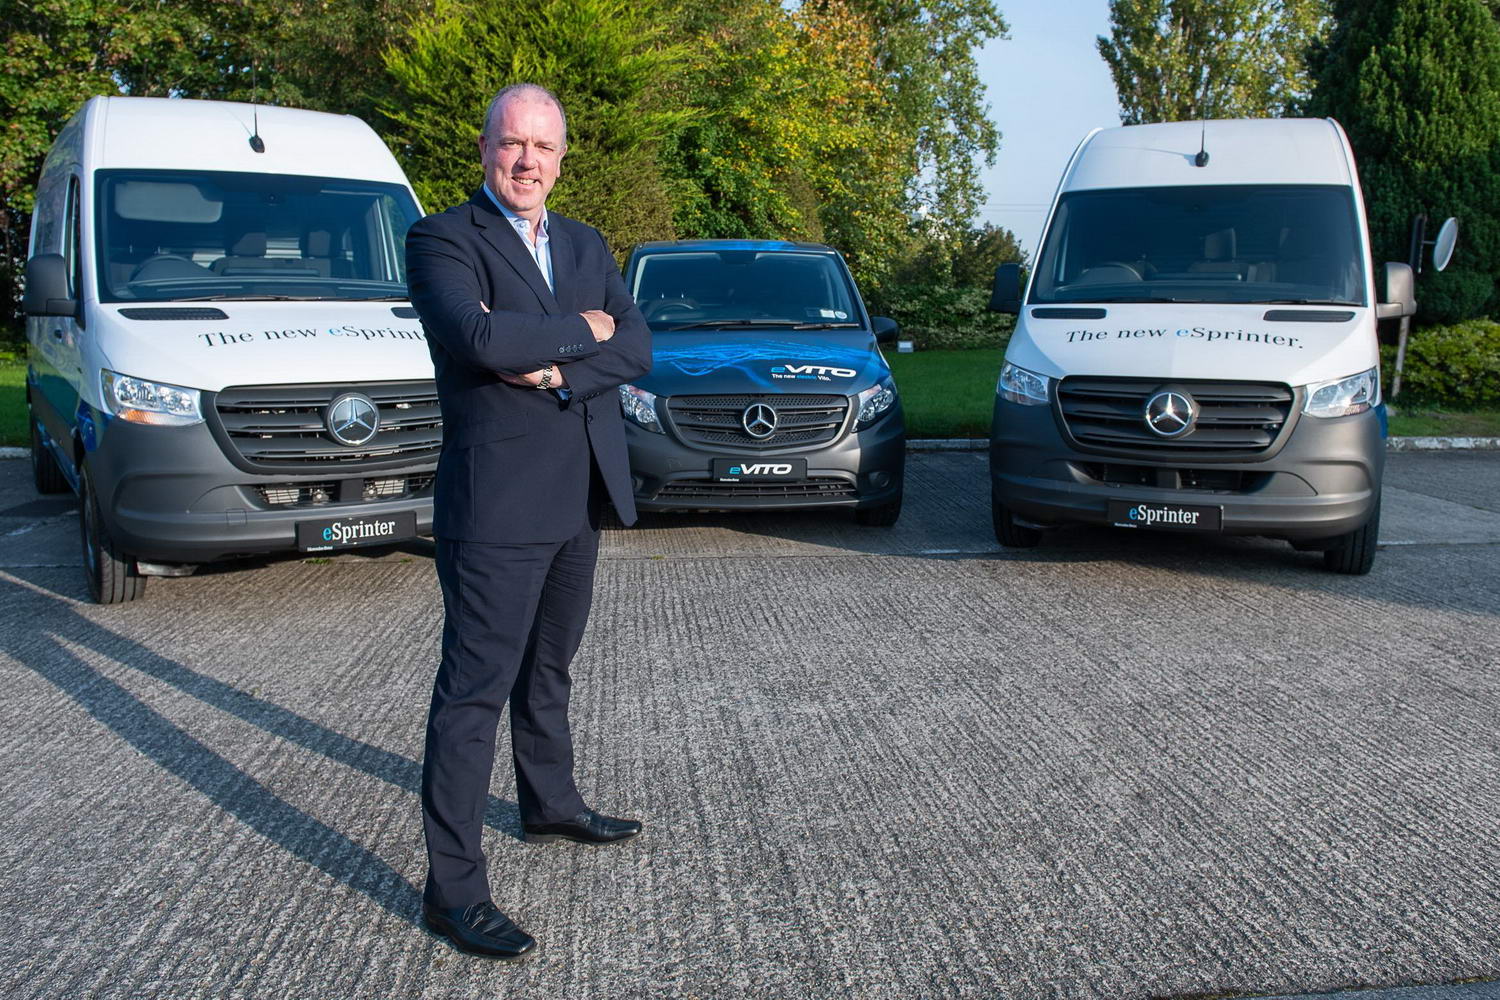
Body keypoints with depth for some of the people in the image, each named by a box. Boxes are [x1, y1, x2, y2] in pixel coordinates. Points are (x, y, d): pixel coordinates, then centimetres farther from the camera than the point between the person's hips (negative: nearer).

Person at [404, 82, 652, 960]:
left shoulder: (587, 246, 13)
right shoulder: (444, 240, -6)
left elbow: (637, 348, 1)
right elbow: (479, 337, -25)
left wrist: (550, 364, -15)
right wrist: (581, 333, -12)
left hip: (581, 497, 7)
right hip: (498, 501, -7)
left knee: (547, 669, 22)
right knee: (476, 689, -4)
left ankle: (552, 806, 40)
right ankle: (454, 888, 3)